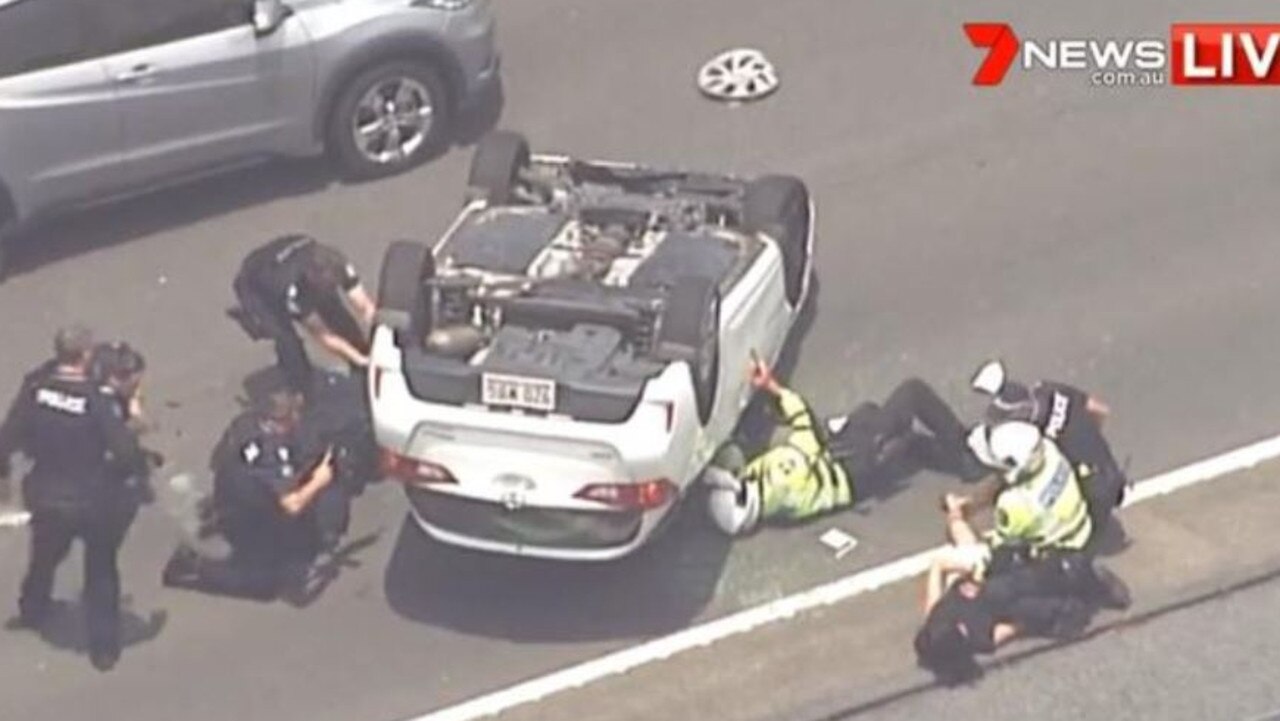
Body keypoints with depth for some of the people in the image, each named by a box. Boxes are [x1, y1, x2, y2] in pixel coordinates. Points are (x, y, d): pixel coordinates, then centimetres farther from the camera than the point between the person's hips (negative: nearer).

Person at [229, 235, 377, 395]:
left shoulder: (337, 265, -33)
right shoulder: (291, 287, -44)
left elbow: (365, 308, -27)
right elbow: (322, 337, -35)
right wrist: (359, 359, -33)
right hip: (256, 287, -5)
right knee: (287, 340, -28)